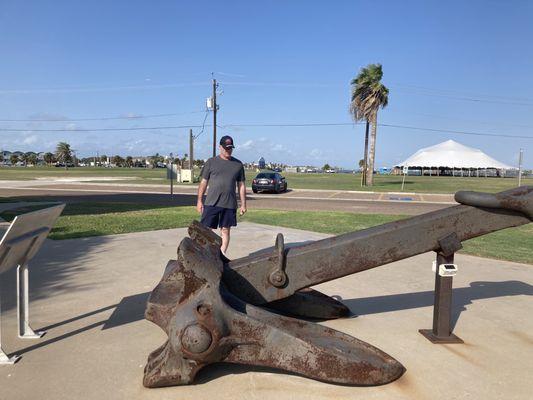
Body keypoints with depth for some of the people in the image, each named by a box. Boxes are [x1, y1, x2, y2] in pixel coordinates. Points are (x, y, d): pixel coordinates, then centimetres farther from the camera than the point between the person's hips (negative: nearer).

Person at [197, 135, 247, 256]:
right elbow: (203, 182, 6)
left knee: (225, 230, 7)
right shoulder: (211, 162, 5)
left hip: (229, 204, 2)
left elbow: (241, 185, 12)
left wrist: (243, 204, 7)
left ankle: (222, 253, 17)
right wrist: (199, 201, 2)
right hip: (211, 203, -1)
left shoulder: (238, 164, 10)